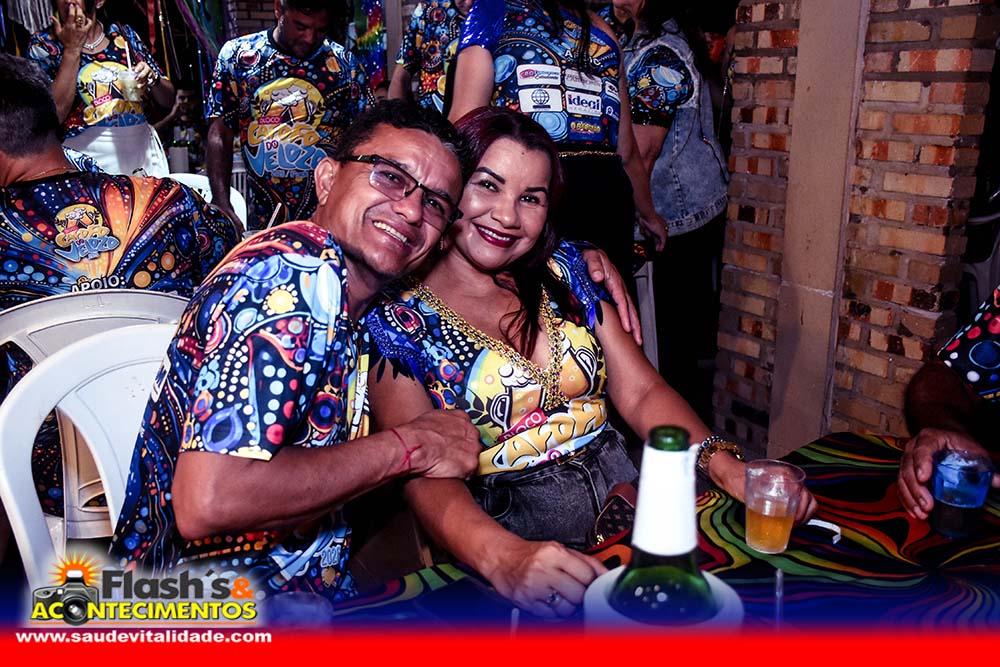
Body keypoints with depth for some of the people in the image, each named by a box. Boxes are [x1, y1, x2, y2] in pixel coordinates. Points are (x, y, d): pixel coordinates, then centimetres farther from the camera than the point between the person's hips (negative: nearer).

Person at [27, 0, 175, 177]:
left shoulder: (123, 33, 9)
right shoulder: (43, 43, 2)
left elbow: (168, 100, 11)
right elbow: (53, 116, -13)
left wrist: (152, 80, -10)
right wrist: (72, 49, -11)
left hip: (145, 154, 3)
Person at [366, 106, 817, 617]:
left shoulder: (561, 272, 9)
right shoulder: (395, 317, -5)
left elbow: (642, 393, 5)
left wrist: (725, 464, -12)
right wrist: (504, 558, -36)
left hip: (624, 498, 5)